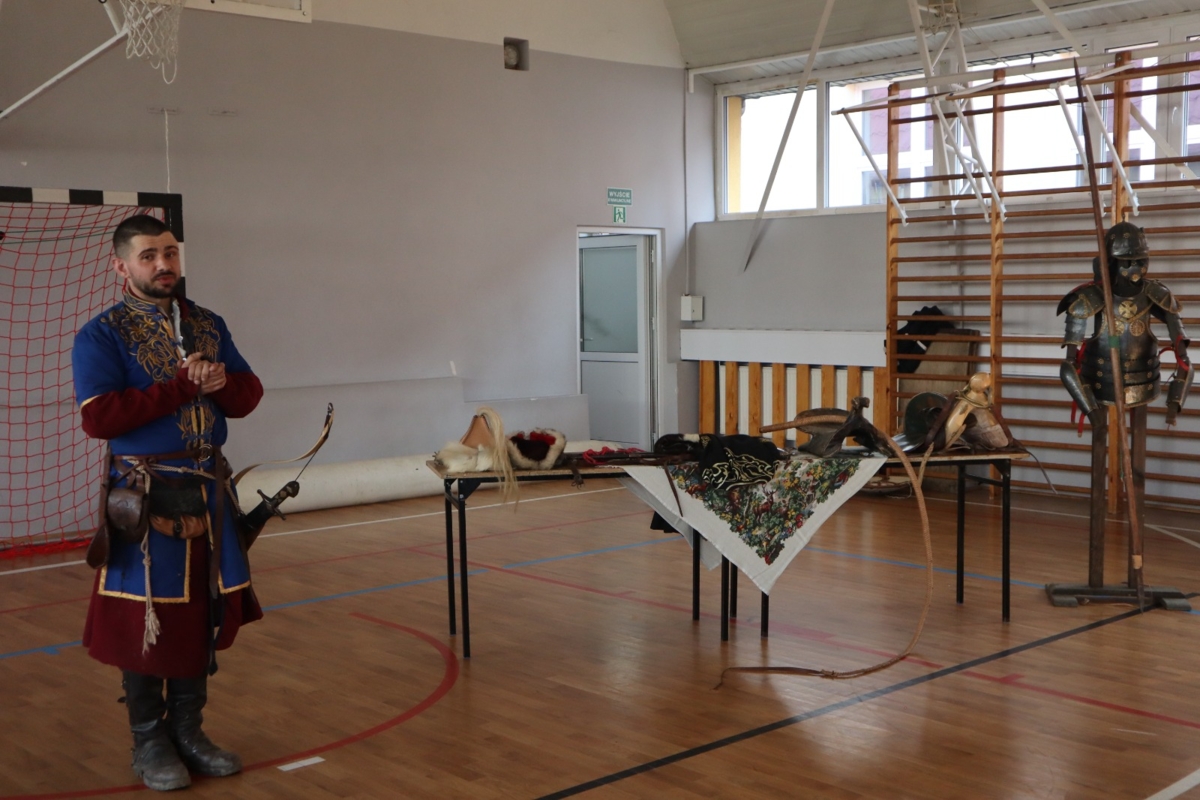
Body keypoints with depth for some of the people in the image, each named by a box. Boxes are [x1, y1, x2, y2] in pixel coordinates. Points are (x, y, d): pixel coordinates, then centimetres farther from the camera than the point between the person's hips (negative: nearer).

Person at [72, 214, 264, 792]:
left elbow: (248, 395, 11)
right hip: (144, 497, -5)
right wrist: (182, 386, -20)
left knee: (203, 614, 10)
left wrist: (222, 382, -12)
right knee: (145, 621, 1)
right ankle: (149, 744, 15)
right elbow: (97, 417, -18)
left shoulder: (209, 326, 11)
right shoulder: (101, 336, -6)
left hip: (208, 491, 5)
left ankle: (188, 731, 24)